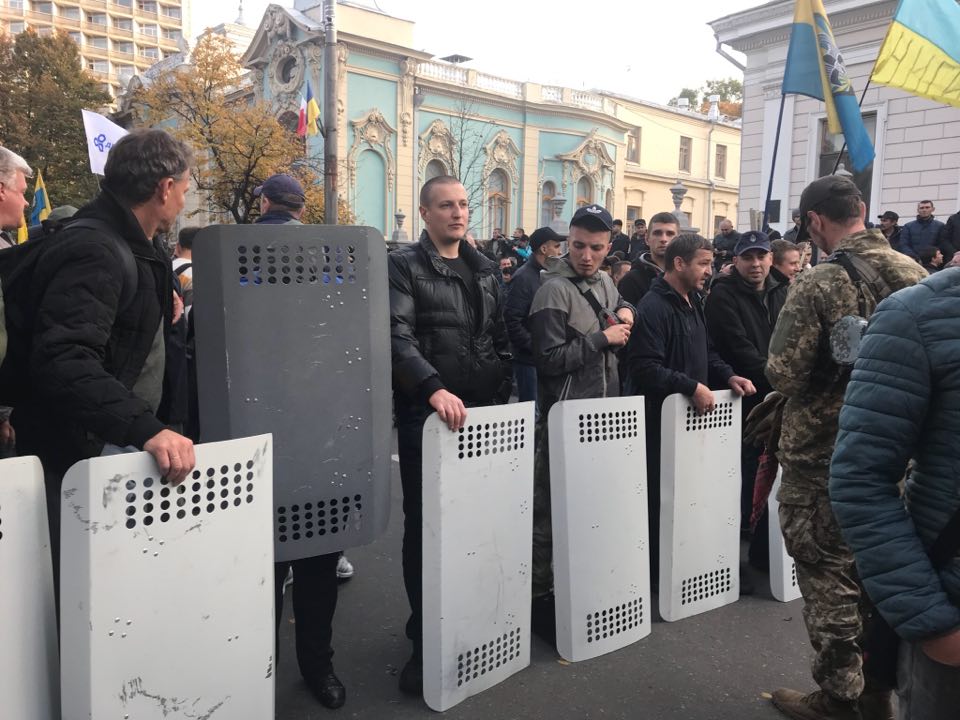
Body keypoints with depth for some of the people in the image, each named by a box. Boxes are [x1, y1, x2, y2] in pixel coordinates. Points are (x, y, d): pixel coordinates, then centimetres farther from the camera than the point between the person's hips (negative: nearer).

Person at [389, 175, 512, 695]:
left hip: (482, 415, 5)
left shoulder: (484, 270, 15)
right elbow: (397, 338, -18)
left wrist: (504, 396, 10)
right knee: (425, 526, 4)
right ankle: (426, 638, 20)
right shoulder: (403, 266, -4)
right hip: (426, 416, -5)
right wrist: (434, 388, -32)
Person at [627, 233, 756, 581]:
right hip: (661, 414, -9)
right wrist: (691, 386, -26)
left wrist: (728, 376, 7)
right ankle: (656, 571, 12)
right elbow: (645, 366, -24)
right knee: (662, 495, -1)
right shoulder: (654, 307, -15)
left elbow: (706, 352, 24)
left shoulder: (693, 302, 17)